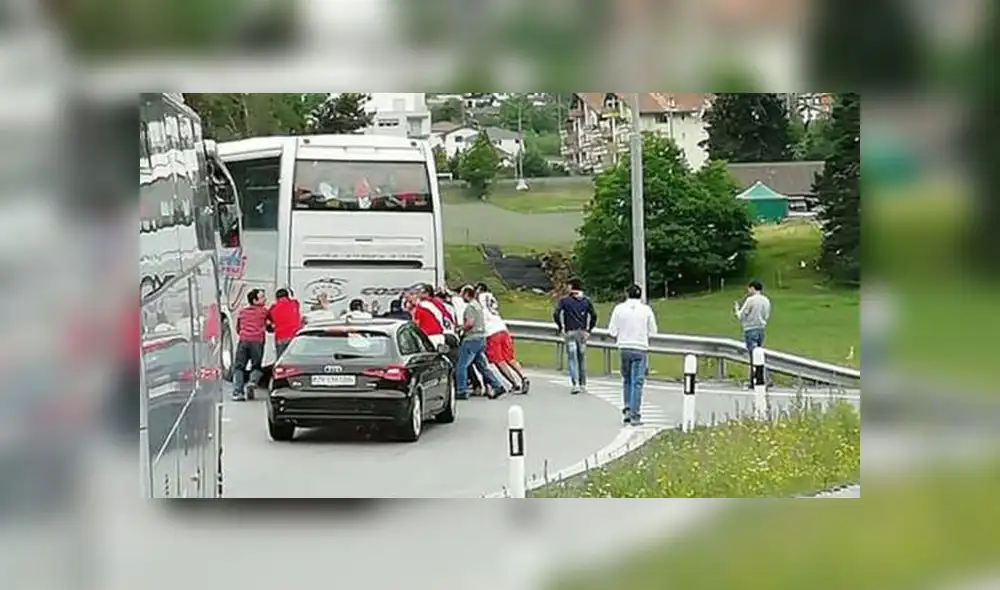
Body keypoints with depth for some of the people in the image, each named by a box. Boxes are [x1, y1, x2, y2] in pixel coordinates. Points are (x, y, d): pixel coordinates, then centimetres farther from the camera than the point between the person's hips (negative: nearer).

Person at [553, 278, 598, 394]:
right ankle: (583, 384, 15)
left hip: (570, 333, -3)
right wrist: (589, 330, 8)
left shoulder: (565, 300, -3)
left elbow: (556, 314, -12)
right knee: (582, 359, 12)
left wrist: (561, 328, -3)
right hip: (582, 333, 3)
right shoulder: (586, 300, 7)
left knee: (572, 359, -4)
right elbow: (594, 316, 2)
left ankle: (575, 384, -15)